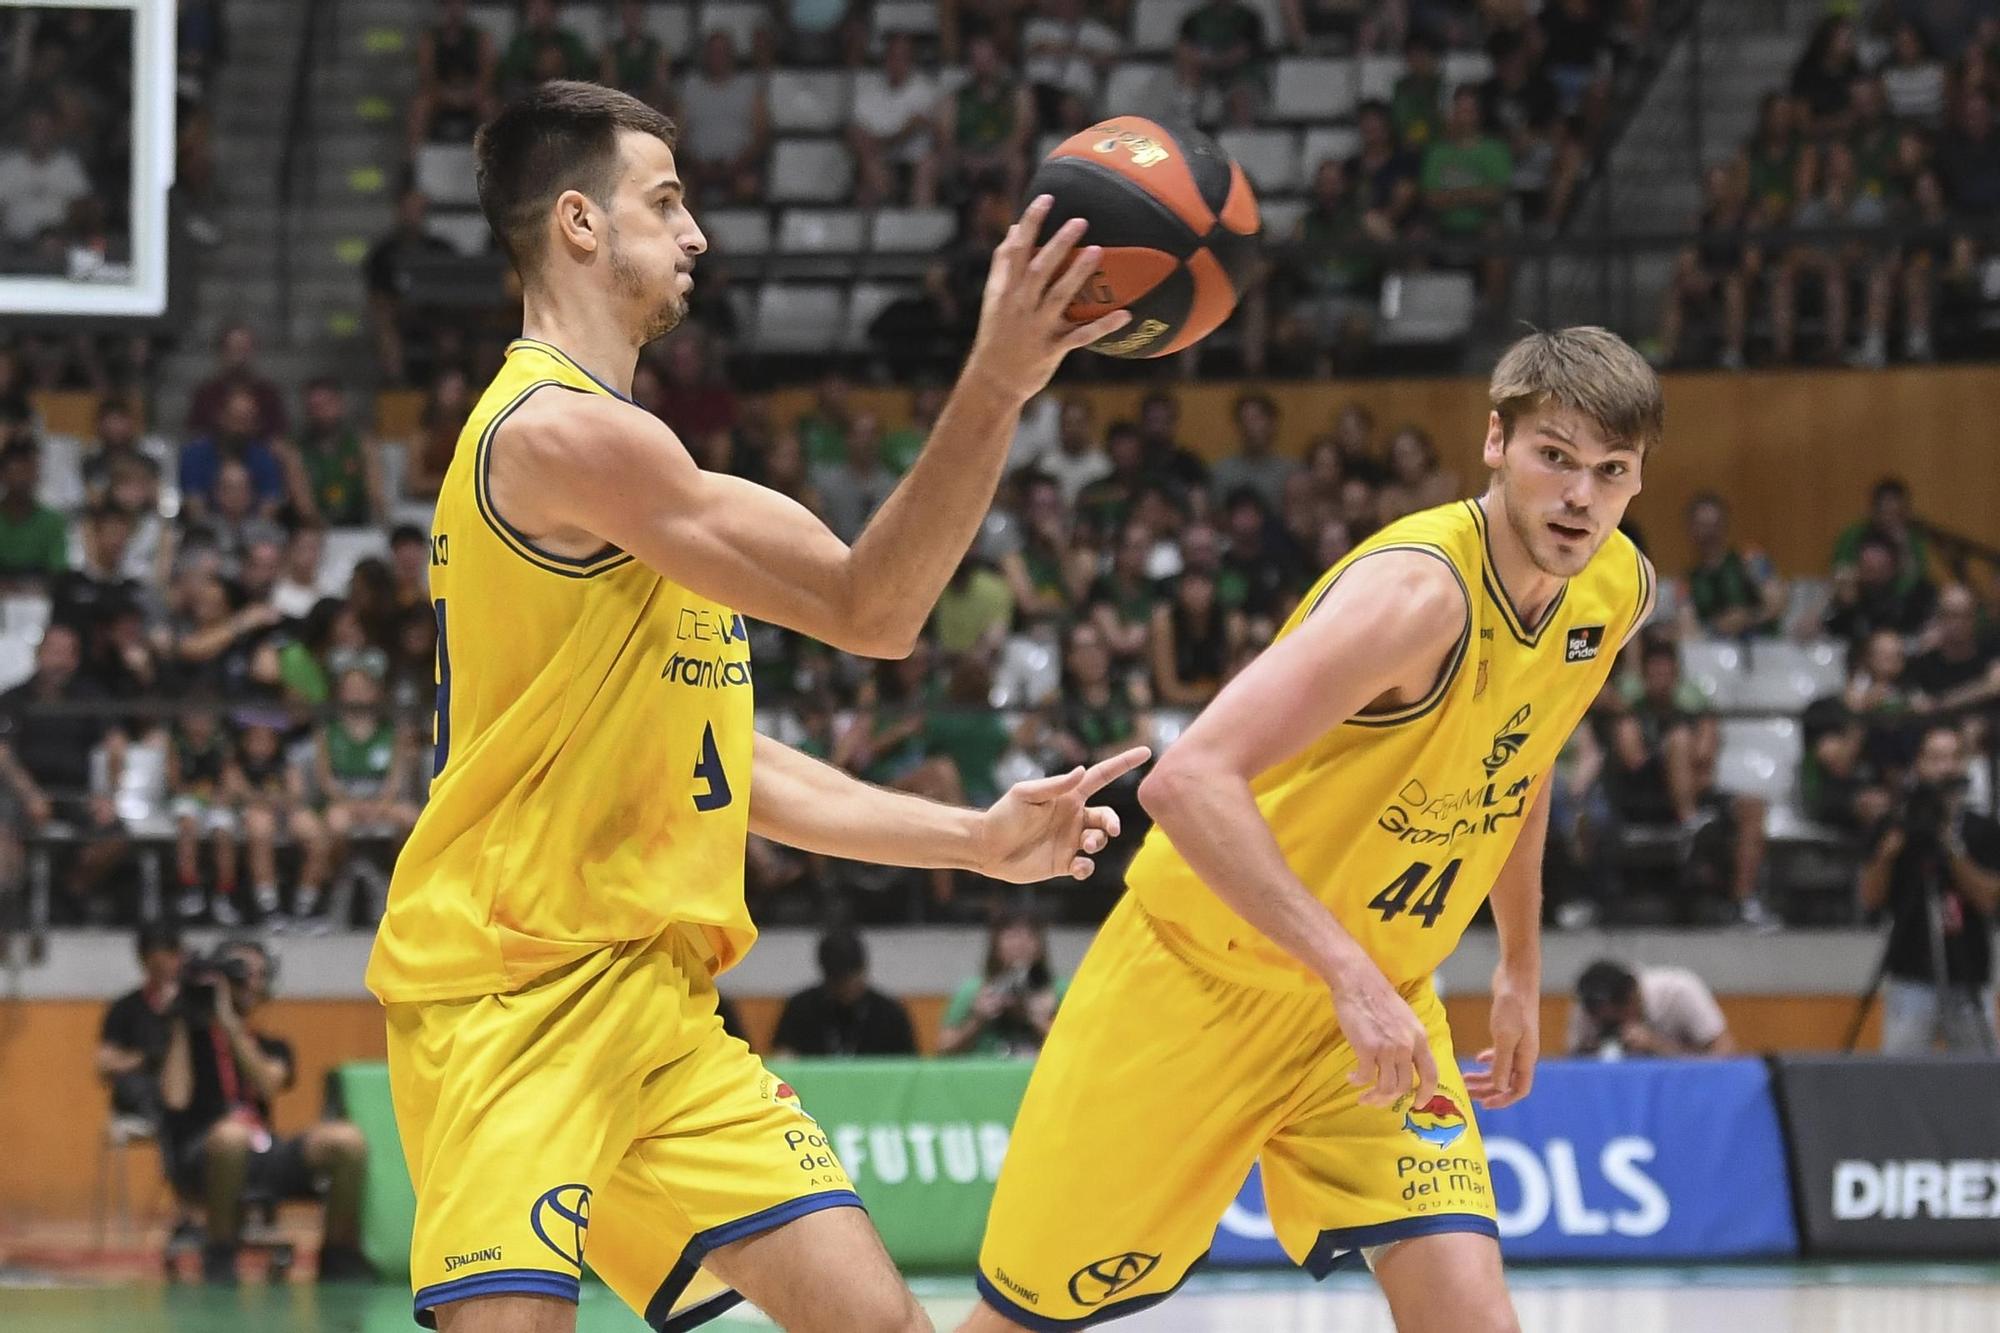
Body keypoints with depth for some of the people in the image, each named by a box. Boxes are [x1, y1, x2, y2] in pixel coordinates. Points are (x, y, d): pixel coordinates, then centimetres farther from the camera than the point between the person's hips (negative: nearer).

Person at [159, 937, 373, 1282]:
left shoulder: (273, 1049, 24)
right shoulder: (191, 1039, 13)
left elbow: (268, 1084, 0)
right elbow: (176, 1099, -6)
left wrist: (230, 1023, -5)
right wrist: (182, 1024, 1)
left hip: (265, 1157, 4)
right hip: (202, 1160, -4)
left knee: (347, 1140, -21)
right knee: (232, 1134, -41)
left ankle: (340, 1258, -8)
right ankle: (220, 1256, -23)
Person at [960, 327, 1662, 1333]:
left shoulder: (1617, 591, -4)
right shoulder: (1419, 589, -29)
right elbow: (1190, 781, -38)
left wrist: (1521, 967, 21)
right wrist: (1349, 975, -42)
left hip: (1378, 999, 6)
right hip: (1203, 976, -6)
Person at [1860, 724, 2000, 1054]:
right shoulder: (1895, 826, 6)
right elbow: (1870, 900, 3)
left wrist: (1953, 849, -14)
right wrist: (1889, 850, -12)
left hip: (1969, 976, 1)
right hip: (1911, 976, -1)